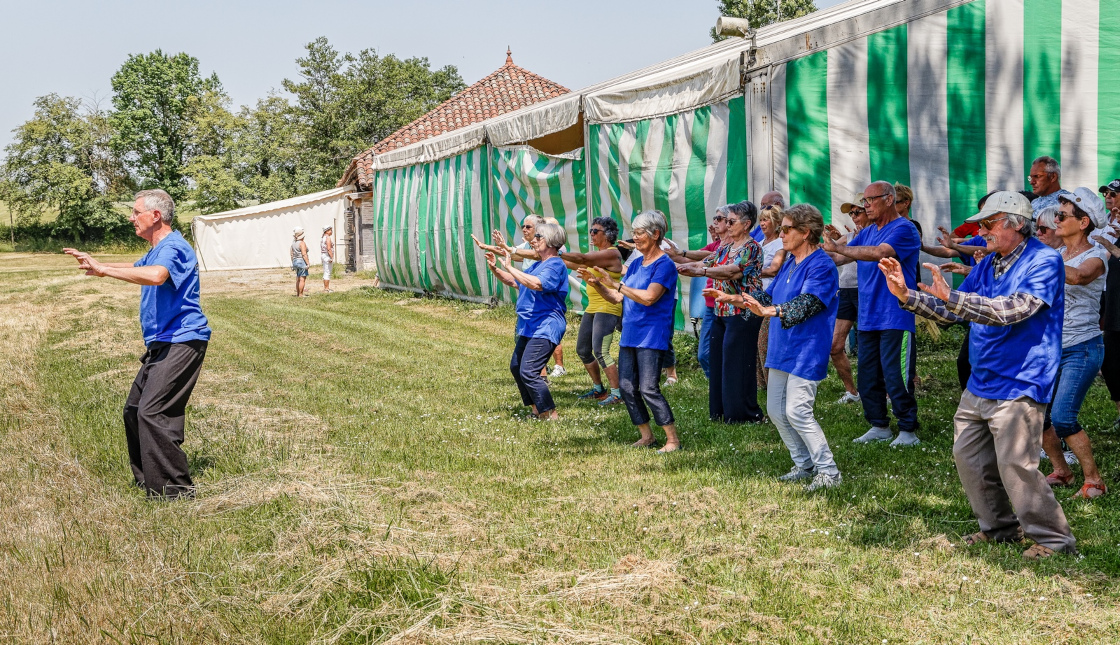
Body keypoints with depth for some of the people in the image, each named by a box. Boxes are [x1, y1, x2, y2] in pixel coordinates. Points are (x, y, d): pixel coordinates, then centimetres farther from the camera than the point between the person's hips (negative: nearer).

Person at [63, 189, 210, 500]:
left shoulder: (173, 247, -16)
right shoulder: (156, 250, 19)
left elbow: (155, 275, -38)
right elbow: (136, 267, 42)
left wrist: (104, 270, -31)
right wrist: (96, 263, 33)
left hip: (181, 342, -11)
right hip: (161, 343, 11)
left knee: (152, 412, -17)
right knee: (134, 410, 14)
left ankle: (175, 488, -12)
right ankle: (147, 479, 25)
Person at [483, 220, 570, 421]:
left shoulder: (555, 265, -15)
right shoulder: (537, 265, 17)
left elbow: (536, 284, -33)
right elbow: (514, 282, 25)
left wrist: (510, 268, -28)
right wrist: (494, 269, 10)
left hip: (545, 328, -11)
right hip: (530, 327, 11)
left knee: (528, 372, -16)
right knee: (516, 367, 16)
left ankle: (550, 415, -9)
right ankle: (537, 410, 25)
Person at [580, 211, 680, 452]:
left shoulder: (664, 265, -10)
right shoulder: (635, 264, 15)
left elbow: (649, 297, -23)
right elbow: (617, 298, 15)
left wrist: (616, 284, -21)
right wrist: (597, 284, -1)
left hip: (652, 336, -8)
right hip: (629, 335, 8)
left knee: (649, 389, -13)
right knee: (627, 387, 7)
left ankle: (673, 440, -4)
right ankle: (647, 436, 19)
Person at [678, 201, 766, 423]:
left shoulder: (751, 248, -11)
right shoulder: (725, 246, 15)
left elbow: (732, 270, -26)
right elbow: (707, 264, 10)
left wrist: (700, 270, -38)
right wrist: (681, 266, -6)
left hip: (742, 312, -9)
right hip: (721, 311, 9)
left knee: (737, 363, -5)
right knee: (718, 360, 11)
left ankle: (745, 413, 4)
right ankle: (721, 410, 20)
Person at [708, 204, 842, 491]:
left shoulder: (822, 265, -14)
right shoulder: (789, 261, 14)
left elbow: (806, 303, -28)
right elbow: (769, 296, 22)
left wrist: (771, 311, -42)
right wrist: (733, 298, 15)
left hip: (806, 352, -9)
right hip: (781, 349, 9)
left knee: (797, 412, -13)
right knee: (775, 410, 11)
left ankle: (828, 471, -1)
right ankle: (805, 465, 23)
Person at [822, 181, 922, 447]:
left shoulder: (903, 229, -10)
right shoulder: (866, 232, 15)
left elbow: (880, 253, -27)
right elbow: (840, 258, 11)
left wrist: (838, 247, -27)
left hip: (895, 318, -8)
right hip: (868, 318, 8)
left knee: (896, 378, -6)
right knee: (868, 377, 12)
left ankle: (908, 430, 4)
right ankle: (879, 426, 23)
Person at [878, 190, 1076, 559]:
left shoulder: (1044, 262, -12)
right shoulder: (988, 264, 13)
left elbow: (1011, 310, -27)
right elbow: (952, 313, 14)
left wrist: (952, 297, -34)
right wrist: (906, 295, 1)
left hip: (1018, 386, -9)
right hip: (980, 385, 9)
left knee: (1015, 465, -12)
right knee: (968, 458, 12)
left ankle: (1053, 539, 4)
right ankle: (1000, 528, 28)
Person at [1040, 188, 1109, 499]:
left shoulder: (1095, 257, -11)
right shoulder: (1056, 254, 9)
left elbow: (1076, 276, -34)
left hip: (1082, 349, -7)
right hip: (1050, 348, 7)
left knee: (1061, 418, -16)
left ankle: (1093, 480, -1)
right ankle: (1061, 470, 23)